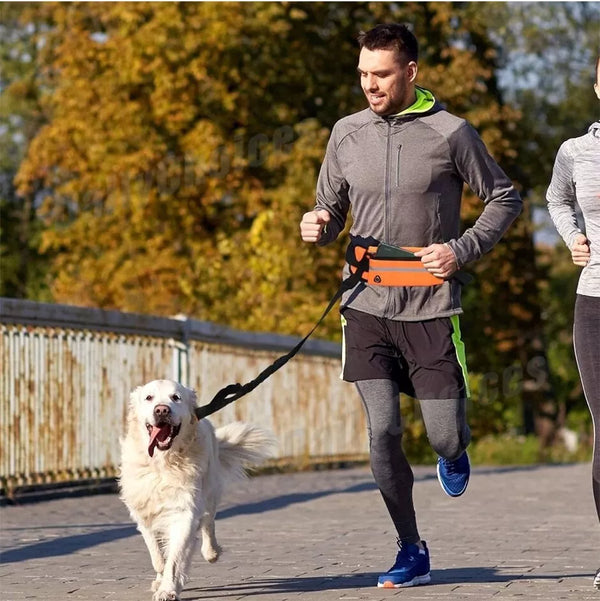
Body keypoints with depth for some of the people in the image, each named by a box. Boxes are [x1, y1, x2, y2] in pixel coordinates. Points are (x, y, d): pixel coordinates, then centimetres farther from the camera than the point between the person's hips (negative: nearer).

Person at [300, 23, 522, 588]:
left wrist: (462, 250, -8)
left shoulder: (451, 133, -5)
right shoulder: (347, 133, 6)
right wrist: (319, 226, -8)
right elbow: (331, 208, 16)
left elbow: (504, 198, 5)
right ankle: (411, 551, 10)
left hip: (431, 308, -2)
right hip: (367, 307, 2)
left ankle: (454, 451, 40)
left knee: (444, 436, 0)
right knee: (383, 434, -5)